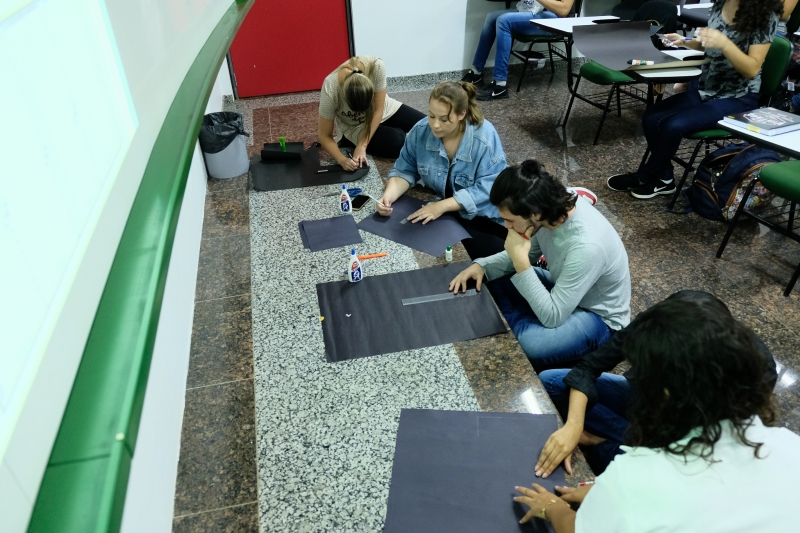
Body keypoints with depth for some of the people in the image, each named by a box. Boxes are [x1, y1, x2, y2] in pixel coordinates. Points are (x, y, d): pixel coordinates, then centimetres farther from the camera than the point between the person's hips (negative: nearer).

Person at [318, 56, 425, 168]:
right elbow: (325, 137, -23)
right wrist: (342, 160, -40)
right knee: (396, 142, -26)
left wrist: (362, 145, -29)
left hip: (383, 111, 3)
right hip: (355, 128, -2)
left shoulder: (376, 66, -33)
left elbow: (378, 111, -23)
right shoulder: (330, 90, -35)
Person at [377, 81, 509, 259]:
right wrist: (389, 195, -23)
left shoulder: (485, 137, -22)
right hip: (441, 209, 4)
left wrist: (442, 206, -34)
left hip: (484, 214, -4)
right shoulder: (420, 131, -11)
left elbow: (487, 189, -25)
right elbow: (405, 170, -2)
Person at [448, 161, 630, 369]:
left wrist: (520, 262, -33)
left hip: (598, 315, -7)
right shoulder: (555, 205, -17)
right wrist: (482, 266, -14)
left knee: (528, 345, -32)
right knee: (489, 280, -2)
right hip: (562, 289, 7)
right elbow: (527, 252, 2)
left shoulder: (586, 246, -38)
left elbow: (552, 317, -31)